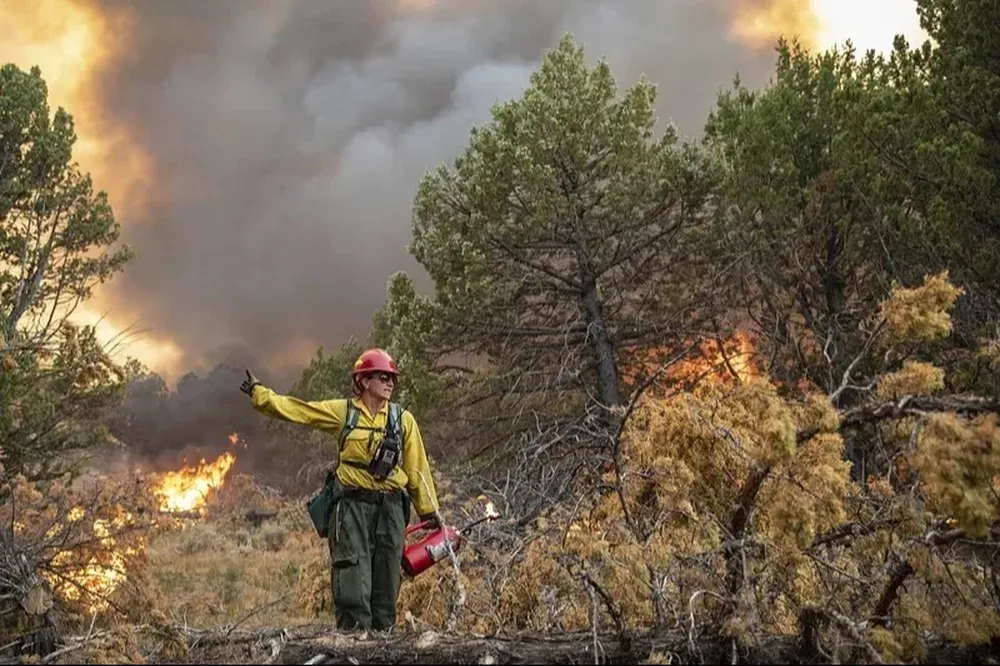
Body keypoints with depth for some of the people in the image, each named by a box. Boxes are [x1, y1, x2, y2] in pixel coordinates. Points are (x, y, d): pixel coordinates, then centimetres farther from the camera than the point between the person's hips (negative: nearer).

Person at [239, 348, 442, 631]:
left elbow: (417, 468, 9)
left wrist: (429, 509, 9)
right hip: (353, 505, -2)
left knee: (386, 584, 7)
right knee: (353, 584, -7)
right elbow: (295, 409, 4)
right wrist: (258, 393, 0)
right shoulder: (342, 411, 3)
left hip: (390, 508, 2)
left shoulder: (403, 419, 7)